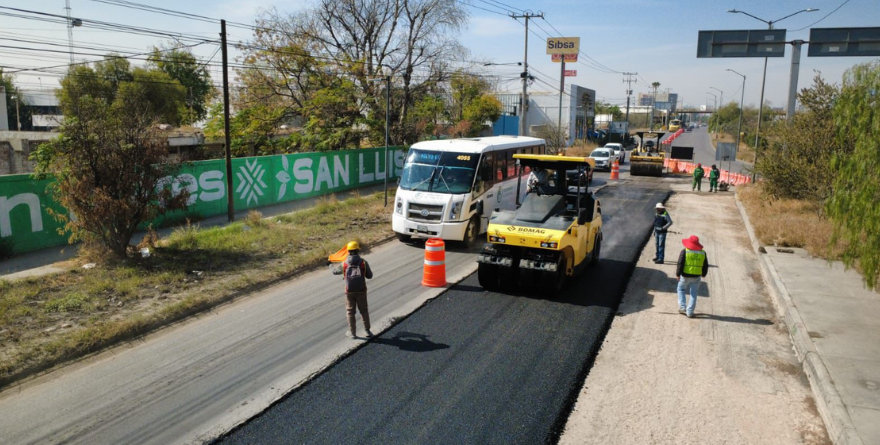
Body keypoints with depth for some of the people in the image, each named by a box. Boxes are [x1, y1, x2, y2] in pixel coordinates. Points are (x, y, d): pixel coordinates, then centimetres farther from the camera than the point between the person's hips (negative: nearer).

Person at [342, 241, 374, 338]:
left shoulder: (344, 264, -3)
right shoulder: (363, 262, -7)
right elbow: (370, 276, 0)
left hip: (349, 291, 0)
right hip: (361, 291, 0)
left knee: (350, 312, 12)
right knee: (364, 311, 13)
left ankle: (352, 333, 17)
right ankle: (367, 331, 17)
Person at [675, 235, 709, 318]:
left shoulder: (684, 251, -10)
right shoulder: (702, 253, 2)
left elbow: (680, 264, -12)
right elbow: (705, 266, 9)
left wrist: (678, 274, -4)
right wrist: (703, 274, 23)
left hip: (685, 275, -2)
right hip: (697, 277, 2)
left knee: (681, 290, 19)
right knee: (693, 294, 9)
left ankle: (682, 307, 10)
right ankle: (690, 312, 9)